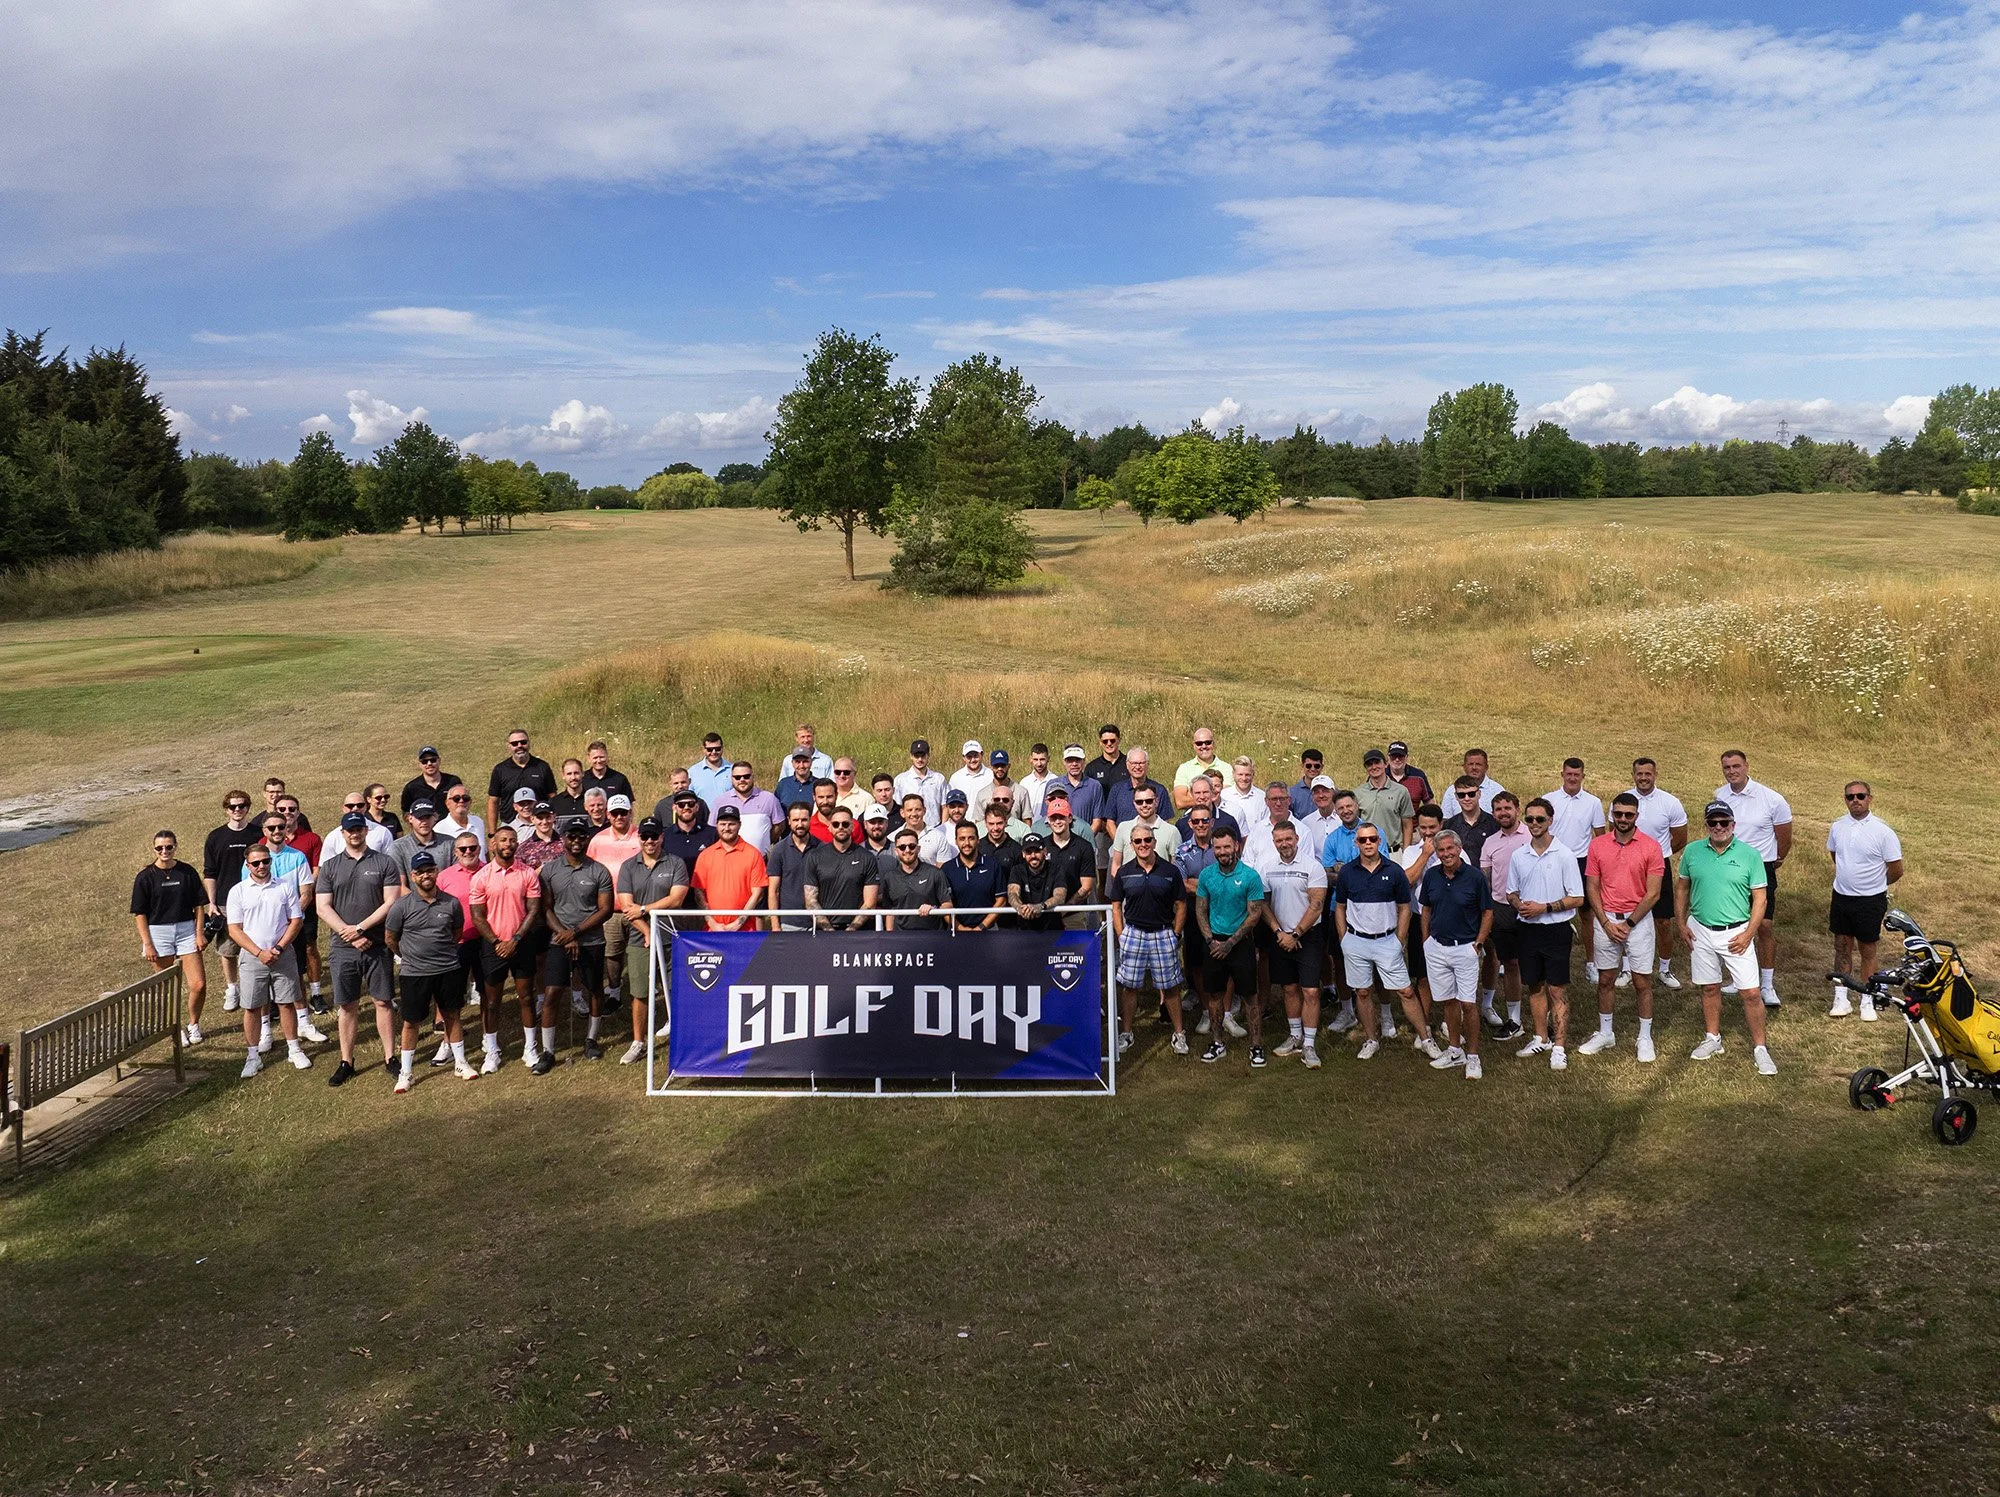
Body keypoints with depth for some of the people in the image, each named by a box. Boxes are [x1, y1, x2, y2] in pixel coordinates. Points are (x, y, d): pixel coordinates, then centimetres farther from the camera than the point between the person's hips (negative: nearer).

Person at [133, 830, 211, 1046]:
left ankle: (193, 1024, 18)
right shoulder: (145, 877, -3)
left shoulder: (187, 872, 1)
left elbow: (199, 904, 7)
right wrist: (147, 944, -7)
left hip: (186, 931, 1)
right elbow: (140, 914, -2)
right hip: (158, 933, -1)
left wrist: (200, 933, 0)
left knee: (199, 985, -4)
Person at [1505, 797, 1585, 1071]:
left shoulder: (1564, 856, -9)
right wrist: (1519, 904, -8)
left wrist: (1544, 908, -17)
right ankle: (1541, 1038, 28)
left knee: (1557, 989, -1)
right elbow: (1511, 892, 14)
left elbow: (1577, 899, -8)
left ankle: (1559, 1047, 5)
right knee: (1534, 986, 14)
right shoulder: (1518, 856, 4)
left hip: (1556, 928, -4)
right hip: (1528, 928, 5)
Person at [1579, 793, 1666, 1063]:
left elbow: (1653, 894, -8)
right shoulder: (1598, 844, 0)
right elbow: (1591, 888, 2)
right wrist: (1606, 923, -7)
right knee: (1605, 980, 11)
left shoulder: (1651, 847, -7)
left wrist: (1628, 924, -10)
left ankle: (1645, 1038, 16)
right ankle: (1605, 1033, 25)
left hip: (1638, 920, -2)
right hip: (1605, 920, 2)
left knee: (1643, 982, 3)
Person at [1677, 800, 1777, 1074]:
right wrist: (1682, 923, 3)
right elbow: (1681, 887, 11)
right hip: (1701, 931, 2)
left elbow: (1759, 898, -4)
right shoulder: (1692, 852, 1)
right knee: (1709, 988, 14)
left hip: (1736, 934, -2)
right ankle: (1713, 1039, 30)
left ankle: (1760, 1048, 9)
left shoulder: (1750, 854, -6)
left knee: (1751, 993, -3)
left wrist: (1749, 933, -11)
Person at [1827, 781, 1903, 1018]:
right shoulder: (1837, 826, 0)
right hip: (1841, 897, 4)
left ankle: (1867, 1000, 19)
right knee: (1842, 947, 10)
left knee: (1868, 951, 8)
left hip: (1871, 900, -4)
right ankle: (1841, 998, 17)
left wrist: (1873, 884, 7)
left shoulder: (1882, 831, -14)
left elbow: (1896, 870, -7)